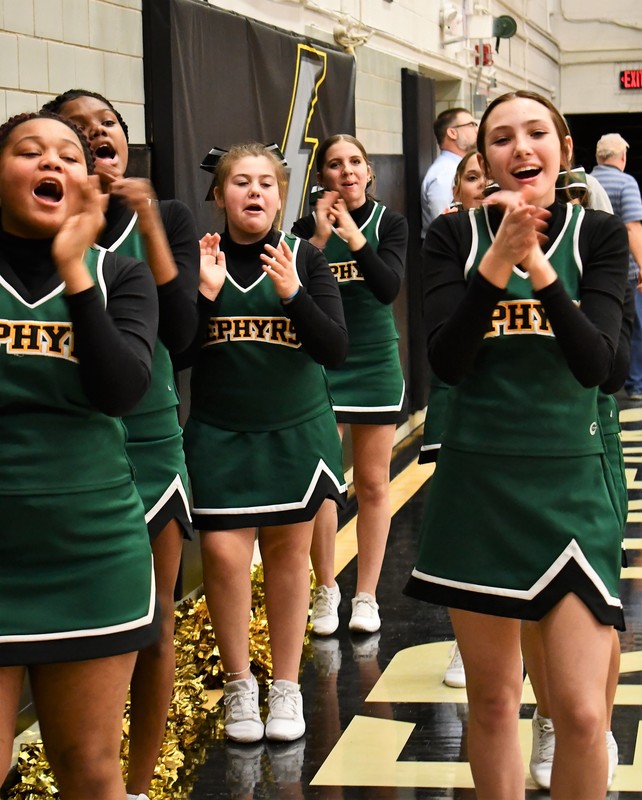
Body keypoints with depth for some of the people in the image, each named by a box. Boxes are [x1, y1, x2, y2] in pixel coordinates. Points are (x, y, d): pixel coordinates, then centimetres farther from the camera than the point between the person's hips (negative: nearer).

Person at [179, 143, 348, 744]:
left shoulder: (304, 260, -2)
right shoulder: (198, 260, -1)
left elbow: (335, 350, -7)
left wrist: (293, 294, -20)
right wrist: (205, 291, -17)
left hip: (295, 431, 0)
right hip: (220, 433, 0)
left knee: (288, 552, 7)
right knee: (222, 553, -9)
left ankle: (286, 687, 21)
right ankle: (238, 684, 11)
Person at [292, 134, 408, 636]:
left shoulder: (389, 224, -2)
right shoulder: (307, 227, -2)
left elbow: (389, 288, -15)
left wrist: (354, 238, -26)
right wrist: (319, 239, -20)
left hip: (376, 364, 0)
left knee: (373, 484, 5)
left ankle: (366, 595, 14)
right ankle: (326, 589, 16)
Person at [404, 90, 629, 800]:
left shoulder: (598, 235, 0)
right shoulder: (455, 236, 1)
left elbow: (595, 362, -13)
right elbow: (446, 360, -11)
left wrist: (538, 264, -24)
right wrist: (498, 262, -21)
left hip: (571, 482, -1)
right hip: (476, 481, 1)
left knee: (582, 712, -8)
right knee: (493, 700, 10)